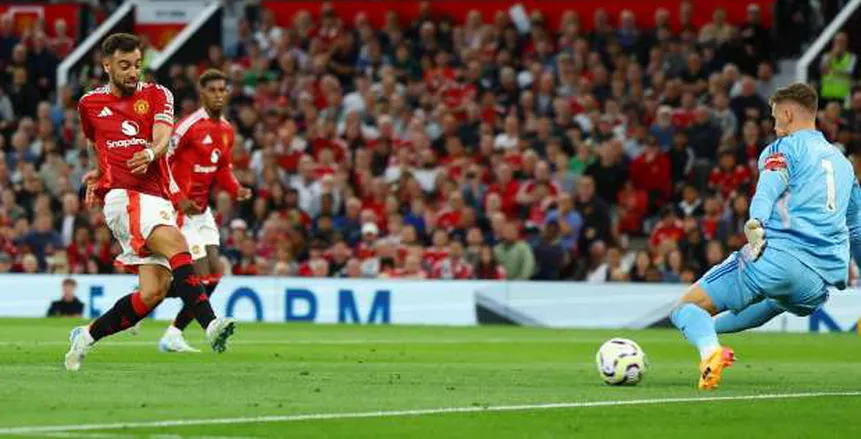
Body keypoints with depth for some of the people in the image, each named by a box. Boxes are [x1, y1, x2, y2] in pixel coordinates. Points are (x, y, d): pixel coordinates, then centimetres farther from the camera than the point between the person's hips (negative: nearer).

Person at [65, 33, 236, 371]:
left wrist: (151, 154, -29)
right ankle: (210, 324, -44)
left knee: (152, 293, -7)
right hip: (123, 197, -3)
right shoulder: (89, 104, 14)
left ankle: (87, 336, 13)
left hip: (158, 200, 3)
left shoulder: (157, 95, 11)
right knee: (176, 244, -30)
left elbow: (163, 137, -8)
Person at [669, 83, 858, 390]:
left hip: (776, 255, -7)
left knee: (687, 307, -3)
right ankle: (708, 328, 45)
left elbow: (770, 185, -15)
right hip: (820, 283, 7)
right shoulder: (843, 162, 29)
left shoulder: (786, 147, 8)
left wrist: (756, 223, -32)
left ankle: (709, 350, -32)